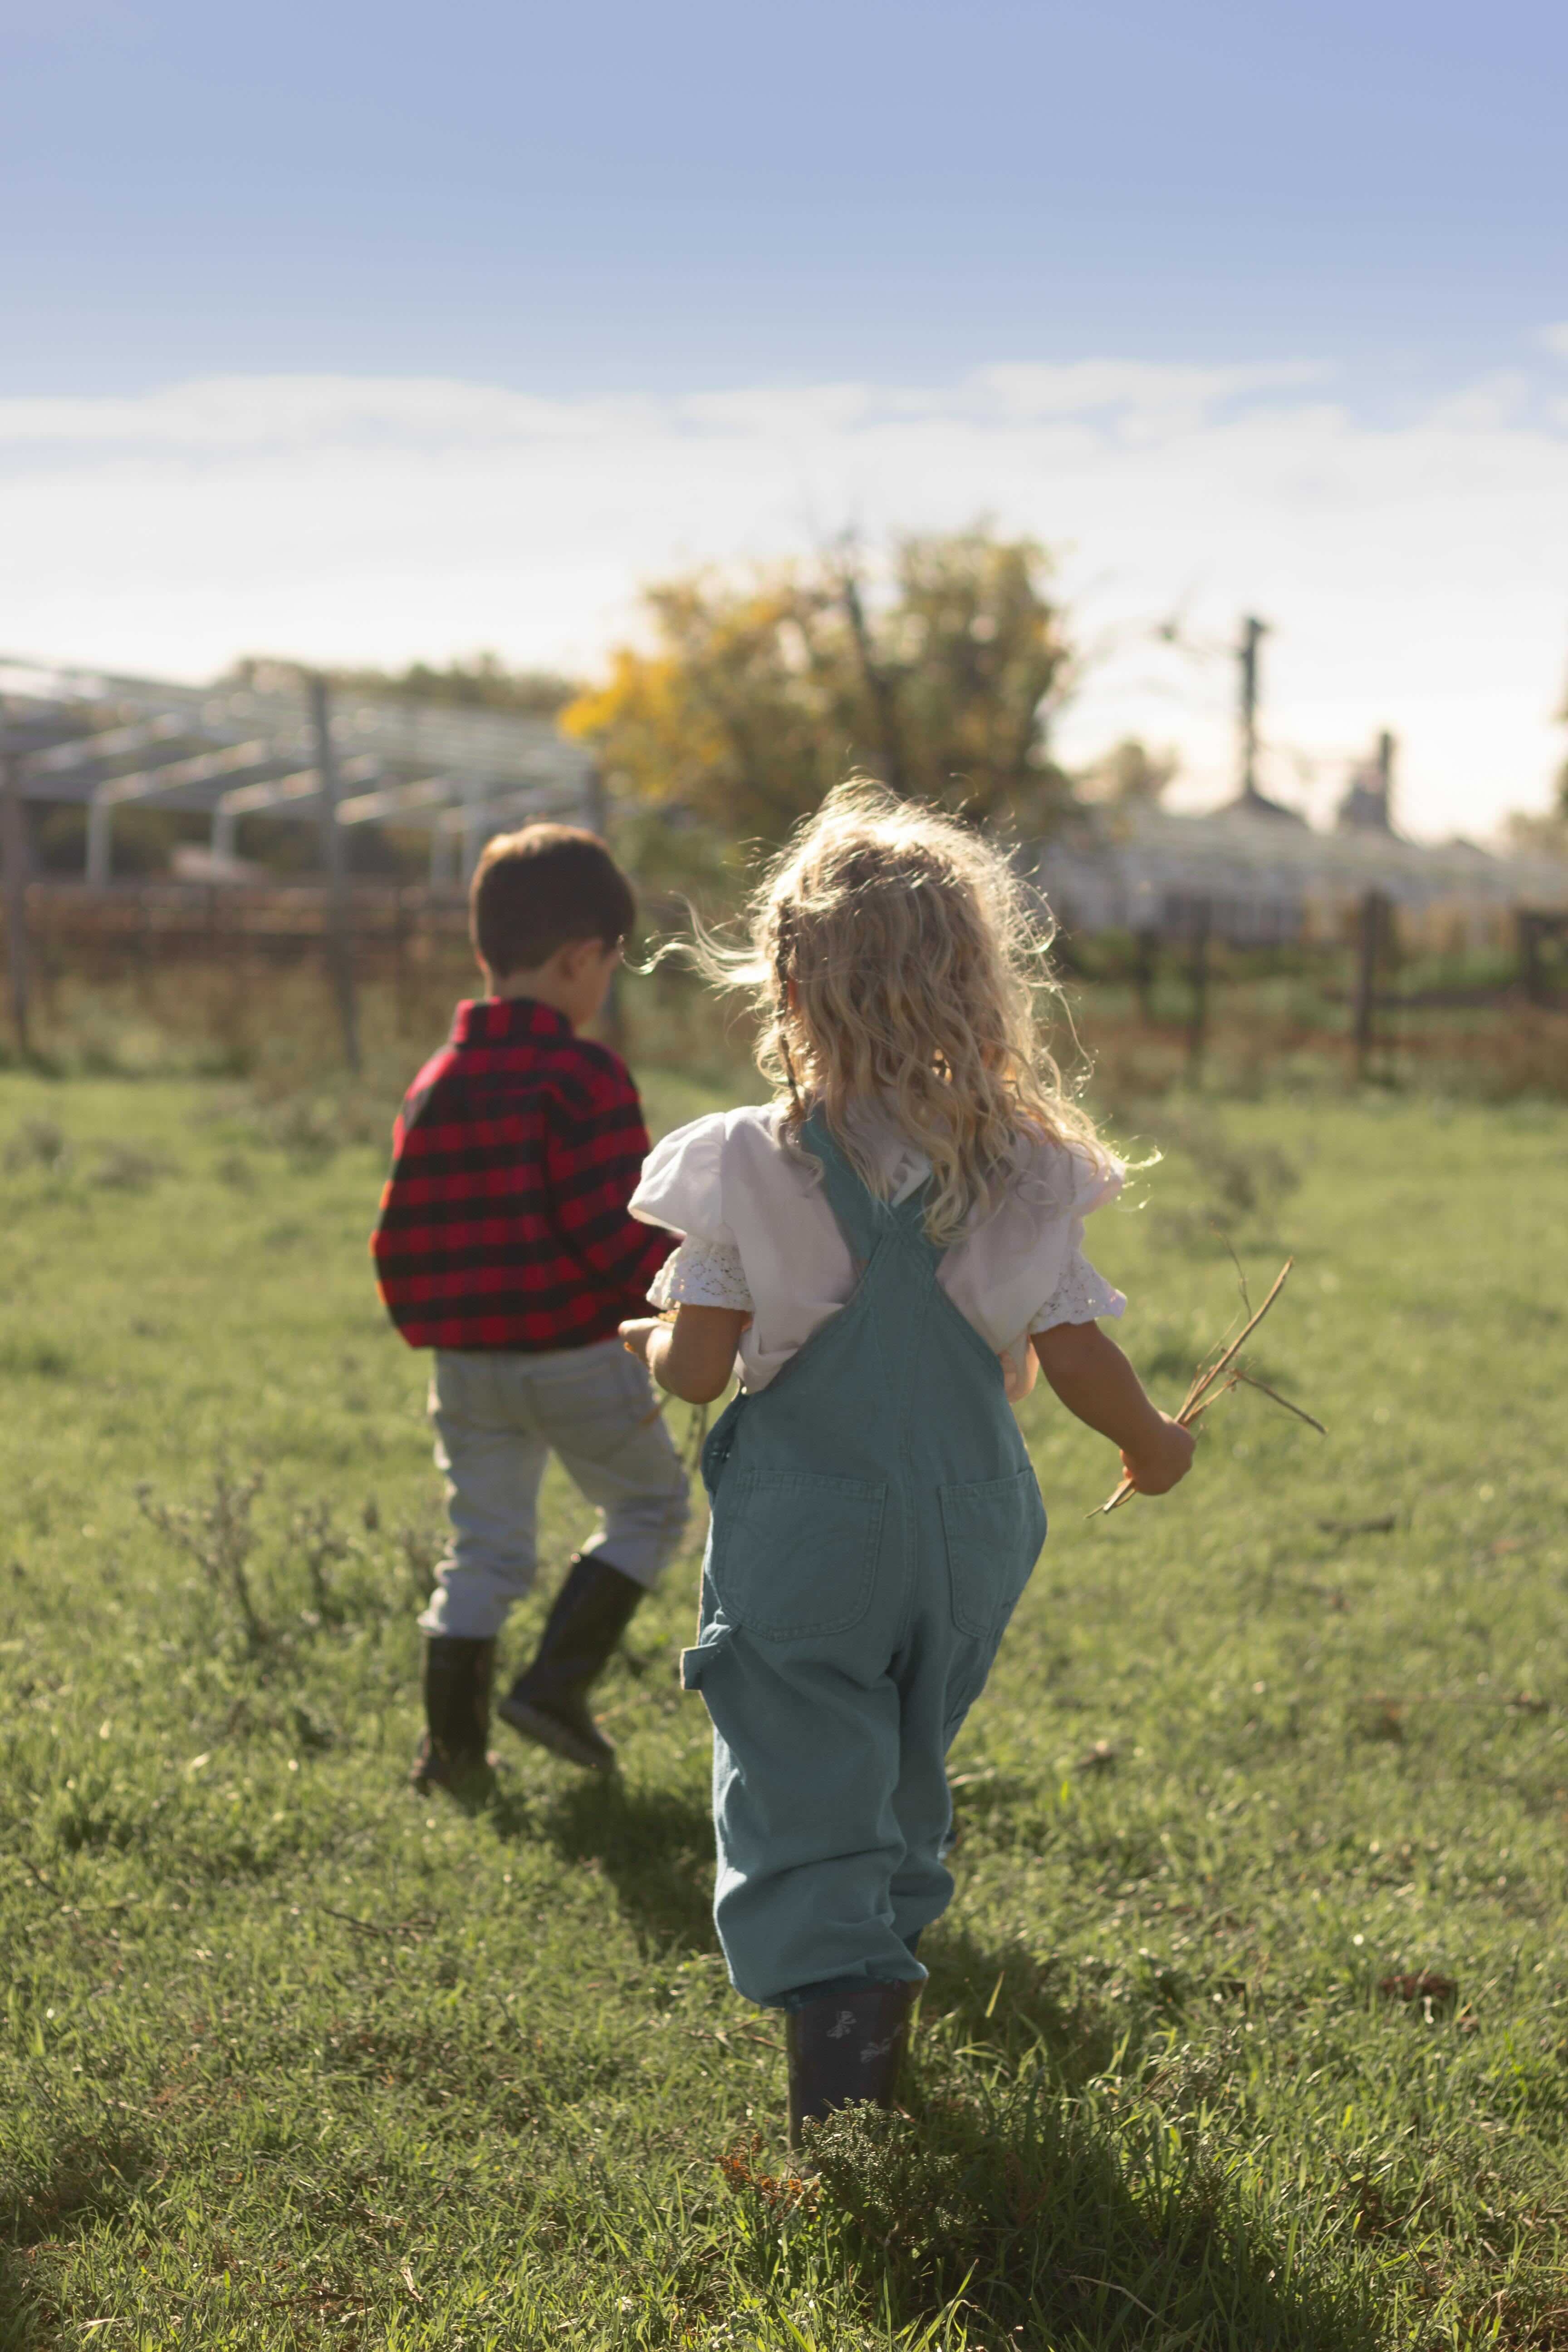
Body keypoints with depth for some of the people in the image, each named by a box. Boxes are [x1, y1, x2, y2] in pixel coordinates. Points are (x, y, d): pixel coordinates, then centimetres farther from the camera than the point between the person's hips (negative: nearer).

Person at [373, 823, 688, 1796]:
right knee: (649, 1505, 14)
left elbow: (403, 1237, 11)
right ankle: (557, 1683, 4)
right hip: (578, 1353, -6)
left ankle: (453, 1745, 13)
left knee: (485, 1545, 14)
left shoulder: (436, 1085, 8)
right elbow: (613, 1231, -17)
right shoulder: (585, 1078, -13)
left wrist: (427, 1320, 26)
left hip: (467, 1361, 6)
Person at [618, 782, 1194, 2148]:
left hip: (803, 1534, -3)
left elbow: (698, 1366, -12)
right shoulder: (1025, 1167, -6)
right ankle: (882, 2002, 39)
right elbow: (1073, 1354, -2)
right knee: (906, 1776, 23)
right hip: (972, 1522, 4)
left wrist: (650, 1343, 12)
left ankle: (838, 2061, -11)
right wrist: (1153, 1445, 18)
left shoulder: (745, 1166, -13)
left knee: (802, 1796, 1)